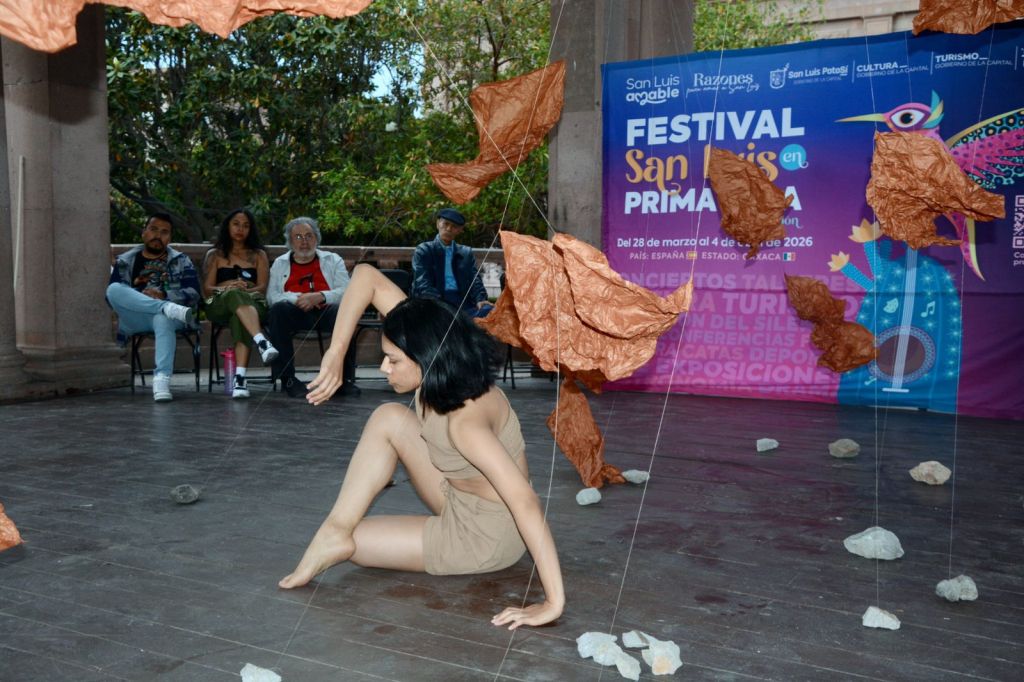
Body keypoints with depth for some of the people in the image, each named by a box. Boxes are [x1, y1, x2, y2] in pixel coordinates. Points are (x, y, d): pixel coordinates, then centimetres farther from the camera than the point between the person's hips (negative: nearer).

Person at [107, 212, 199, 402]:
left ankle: (162, 379, -51)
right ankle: (169, 308, -39)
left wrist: (163, 295, -15)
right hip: (134, 319, 2)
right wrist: (135, 296, -11)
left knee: (162, 318, -39)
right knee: (113, 288, -27)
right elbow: (112, 297, 9)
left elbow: (193, 295, 2)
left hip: (166, 317, -2)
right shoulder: (125, 261, 19)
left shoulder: (181, 261, 16)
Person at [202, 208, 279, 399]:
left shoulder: (259, 255, 23)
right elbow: (207, 289, 10)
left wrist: (244, 290, -14)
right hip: (219, 306, 0)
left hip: (253, 303, 1)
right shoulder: (214, 255, 23)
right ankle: (262, 342, -63)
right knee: (235, 295, -39)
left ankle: (240, 377, -55)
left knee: (240, 318, -39)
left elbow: (262, 288, 8)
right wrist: (229, 287, -11)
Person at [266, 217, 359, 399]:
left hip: (325, 311, 0)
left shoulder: (333, 260, 21)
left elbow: (346, 292, 5)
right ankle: (287, 378, -31)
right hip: (294, 313, 1)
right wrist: (297, 299, -13)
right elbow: (271, 295, 6)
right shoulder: (279, 263, 23)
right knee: (278, 309, -33)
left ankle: (346, 378, -27)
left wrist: (319, 297, -13)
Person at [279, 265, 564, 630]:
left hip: (486, 534, -8)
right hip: (461, 497, 8)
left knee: (347, 542, -8)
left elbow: (526, 502, -42)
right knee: (388, 418, -5)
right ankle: (336, 529, -3)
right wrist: (336, 352, -21)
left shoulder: (465, 419, -35)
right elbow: (366, 275, -12)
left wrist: (553, 602, -42)